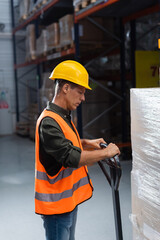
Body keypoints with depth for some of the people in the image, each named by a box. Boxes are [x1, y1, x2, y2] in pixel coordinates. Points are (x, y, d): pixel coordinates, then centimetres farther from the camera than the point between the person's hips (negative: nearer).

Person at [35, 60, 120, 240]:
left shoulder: (63, 117, 10)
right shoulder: (49, 122, -23)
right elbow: (71, 157, -30)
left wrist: (85, 143, 10)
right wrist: (106, 152, -21)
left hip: (69, 199, 10)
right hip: (56, 203, -10)